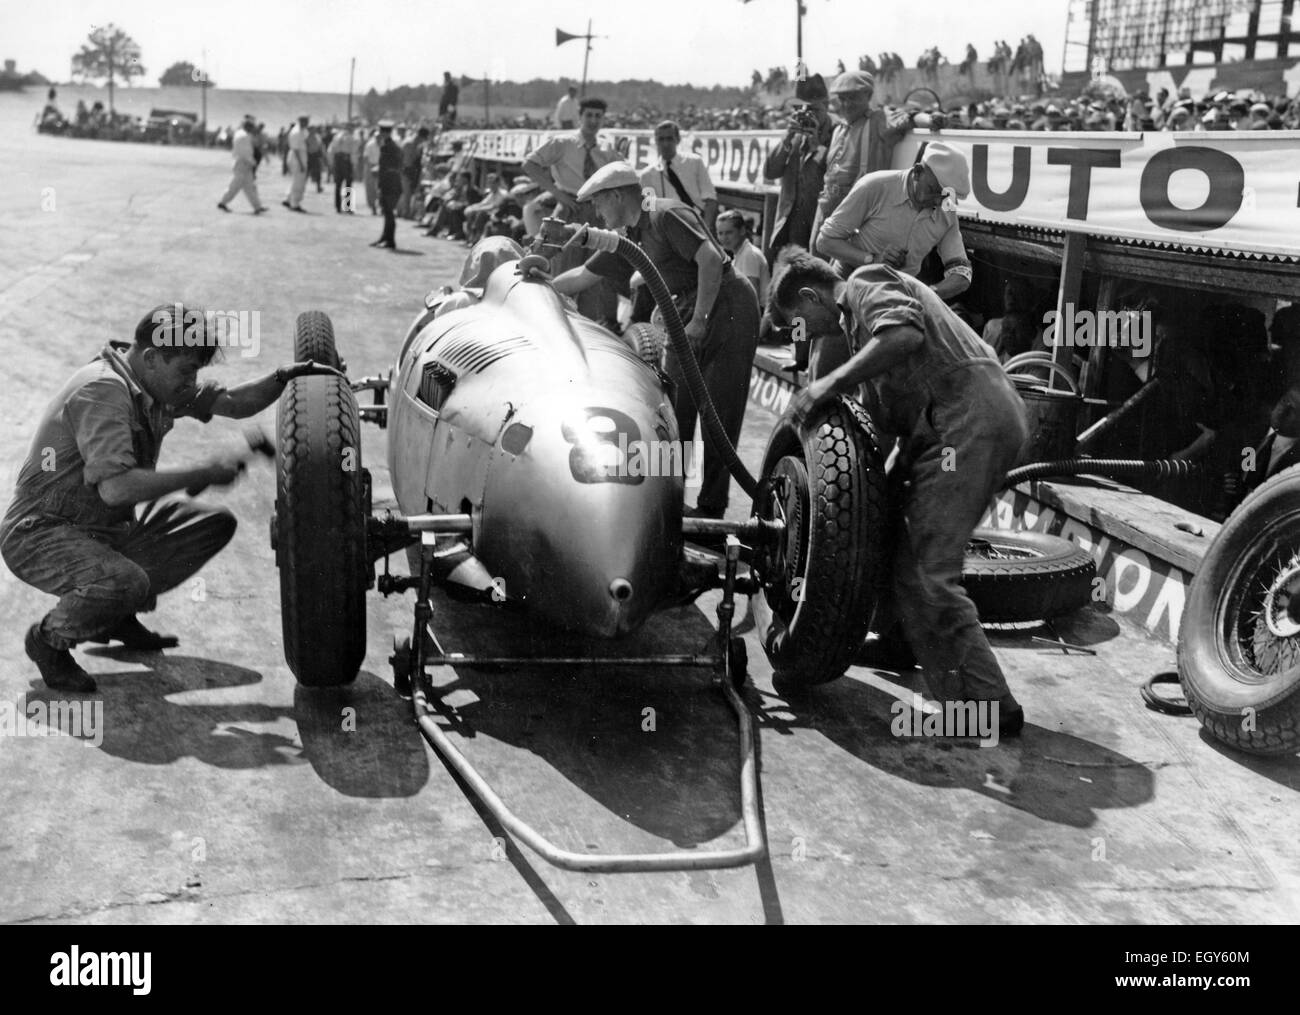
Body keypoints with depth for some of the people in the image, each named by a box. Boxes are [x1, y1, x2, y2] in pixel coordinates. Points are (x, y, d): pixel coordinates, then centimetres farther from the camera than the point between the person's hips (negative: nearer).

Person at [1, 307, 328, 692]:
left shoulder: (157, 384, 3)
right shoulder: (104, 390, -26)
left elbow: (234, 403, 11)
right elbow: (115, 487, -35)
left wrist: (282, 378, -8)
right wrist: (204, 475, -29)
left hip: (108, 528, 10)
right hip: (40, 534, -10)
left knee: (215, 524, 6)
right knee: (125, 584, -37)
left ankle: (118, 616, 13)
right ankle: (49, 636, -5)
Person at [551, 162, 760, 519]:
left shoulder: (667, 215, -14)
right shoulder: (630, 241, 12)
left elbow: (710, 259, -23)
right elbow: (581, 277, 23)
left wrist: (699, 320, -22)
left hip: (728, 306, -9)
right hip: (688, 314, 9)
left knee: (719, 411, -6)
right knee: (675, 407, 8)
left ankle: (712, 506, -1)